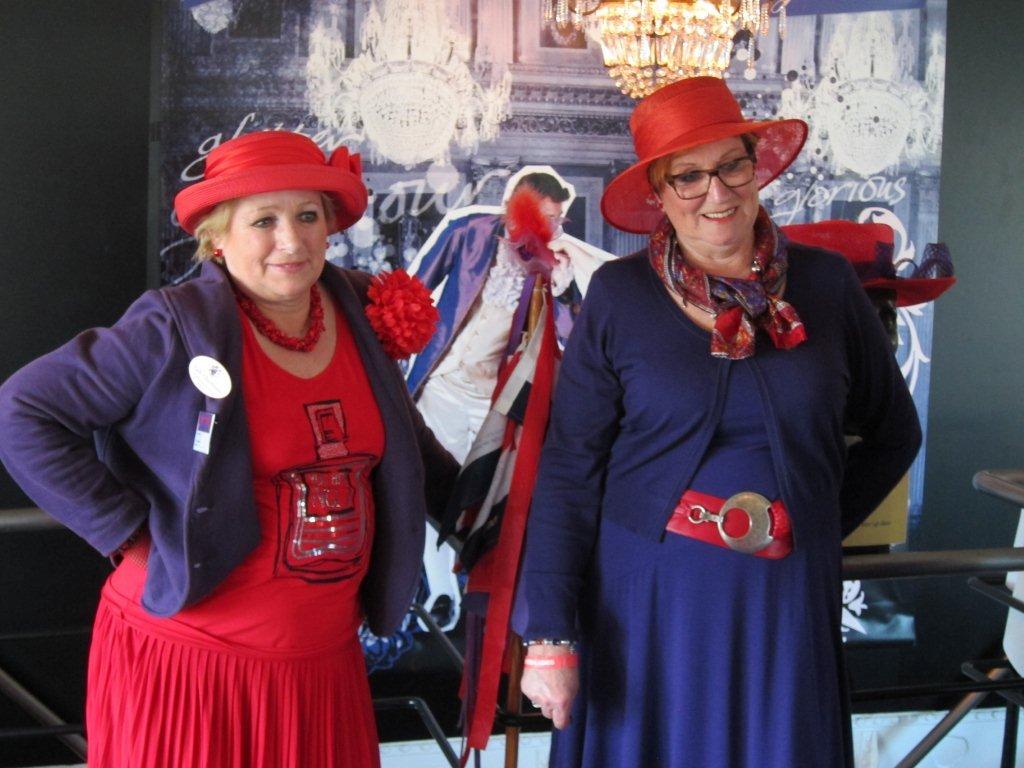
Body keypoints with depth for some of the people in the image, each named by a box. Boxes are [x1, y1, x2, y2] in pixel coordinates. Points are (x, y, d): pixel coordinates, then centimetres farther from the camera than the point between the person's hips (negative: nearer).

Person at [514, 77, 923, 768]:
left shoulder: (826, 284, 1)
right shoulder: (618, 295, -4)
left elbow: (895, 431, 13)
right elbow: (569, 469, -4)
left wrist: (822, 526, 4)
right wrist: (549, 634, -8)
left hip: (787, 603, 2)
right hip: (645, 600, -1)